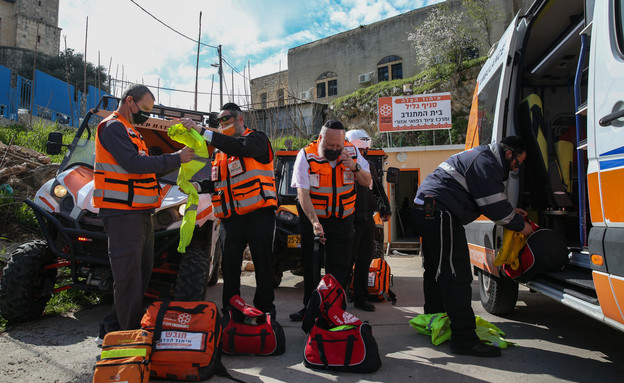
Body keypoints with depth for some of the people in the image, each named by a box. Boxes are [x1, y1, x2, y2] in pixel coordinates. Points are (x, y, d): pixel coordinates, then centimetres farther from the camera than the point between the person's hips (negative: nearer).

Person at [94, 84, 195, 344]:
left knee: (142, 271, 13)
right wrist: (175, 159, -17)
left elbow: (144, 166, 20)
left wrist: (179, 159, 8)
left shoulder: (131, 131, 24)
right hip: (123, 213, -10)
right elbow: (133, 163, -21)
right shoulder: (113, 127, -8)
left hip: (140, 213, 10)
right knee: (129, 276, -6)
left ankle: (111, 329, 23)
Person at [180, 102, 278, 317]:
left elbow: (238, 147, -22)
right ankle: (230, 310, 22)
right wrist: (198, 186, 4)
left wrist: (201, 131, -25)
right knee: (229, 267, 9)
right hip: (230, 217, 6)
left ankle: (265, 309, 16)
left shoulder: (256, 139, 1)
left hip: (258, 213, -6)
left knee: (263, 265, 3)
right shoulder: (220, 150, 22)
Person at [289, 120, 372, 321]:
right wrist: (315, 222, -30)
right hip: (312, 218, -2)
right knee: (310, 265, 6)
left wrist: (354, 167, -18)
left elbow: (367, 182, 3)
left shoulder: (352, 152, -4)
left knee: (339, 267, 5)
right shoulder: (306, 156, -14)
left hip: (343, 220, 2)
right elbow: (302, 193, -19)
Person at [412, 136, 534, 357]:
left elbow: (487, 199, 33)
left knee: (436, 270, 18)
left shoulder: (481, 157, 24)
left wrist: (512, 212, 28)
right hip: (440, 214, -12)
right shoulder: (486, 163, -10)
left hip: (427, 210, 12)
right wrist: (520, 225, 2)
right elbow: (494, 207, -13)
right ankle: (464, 339, -7)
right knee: (456, 276, -10)